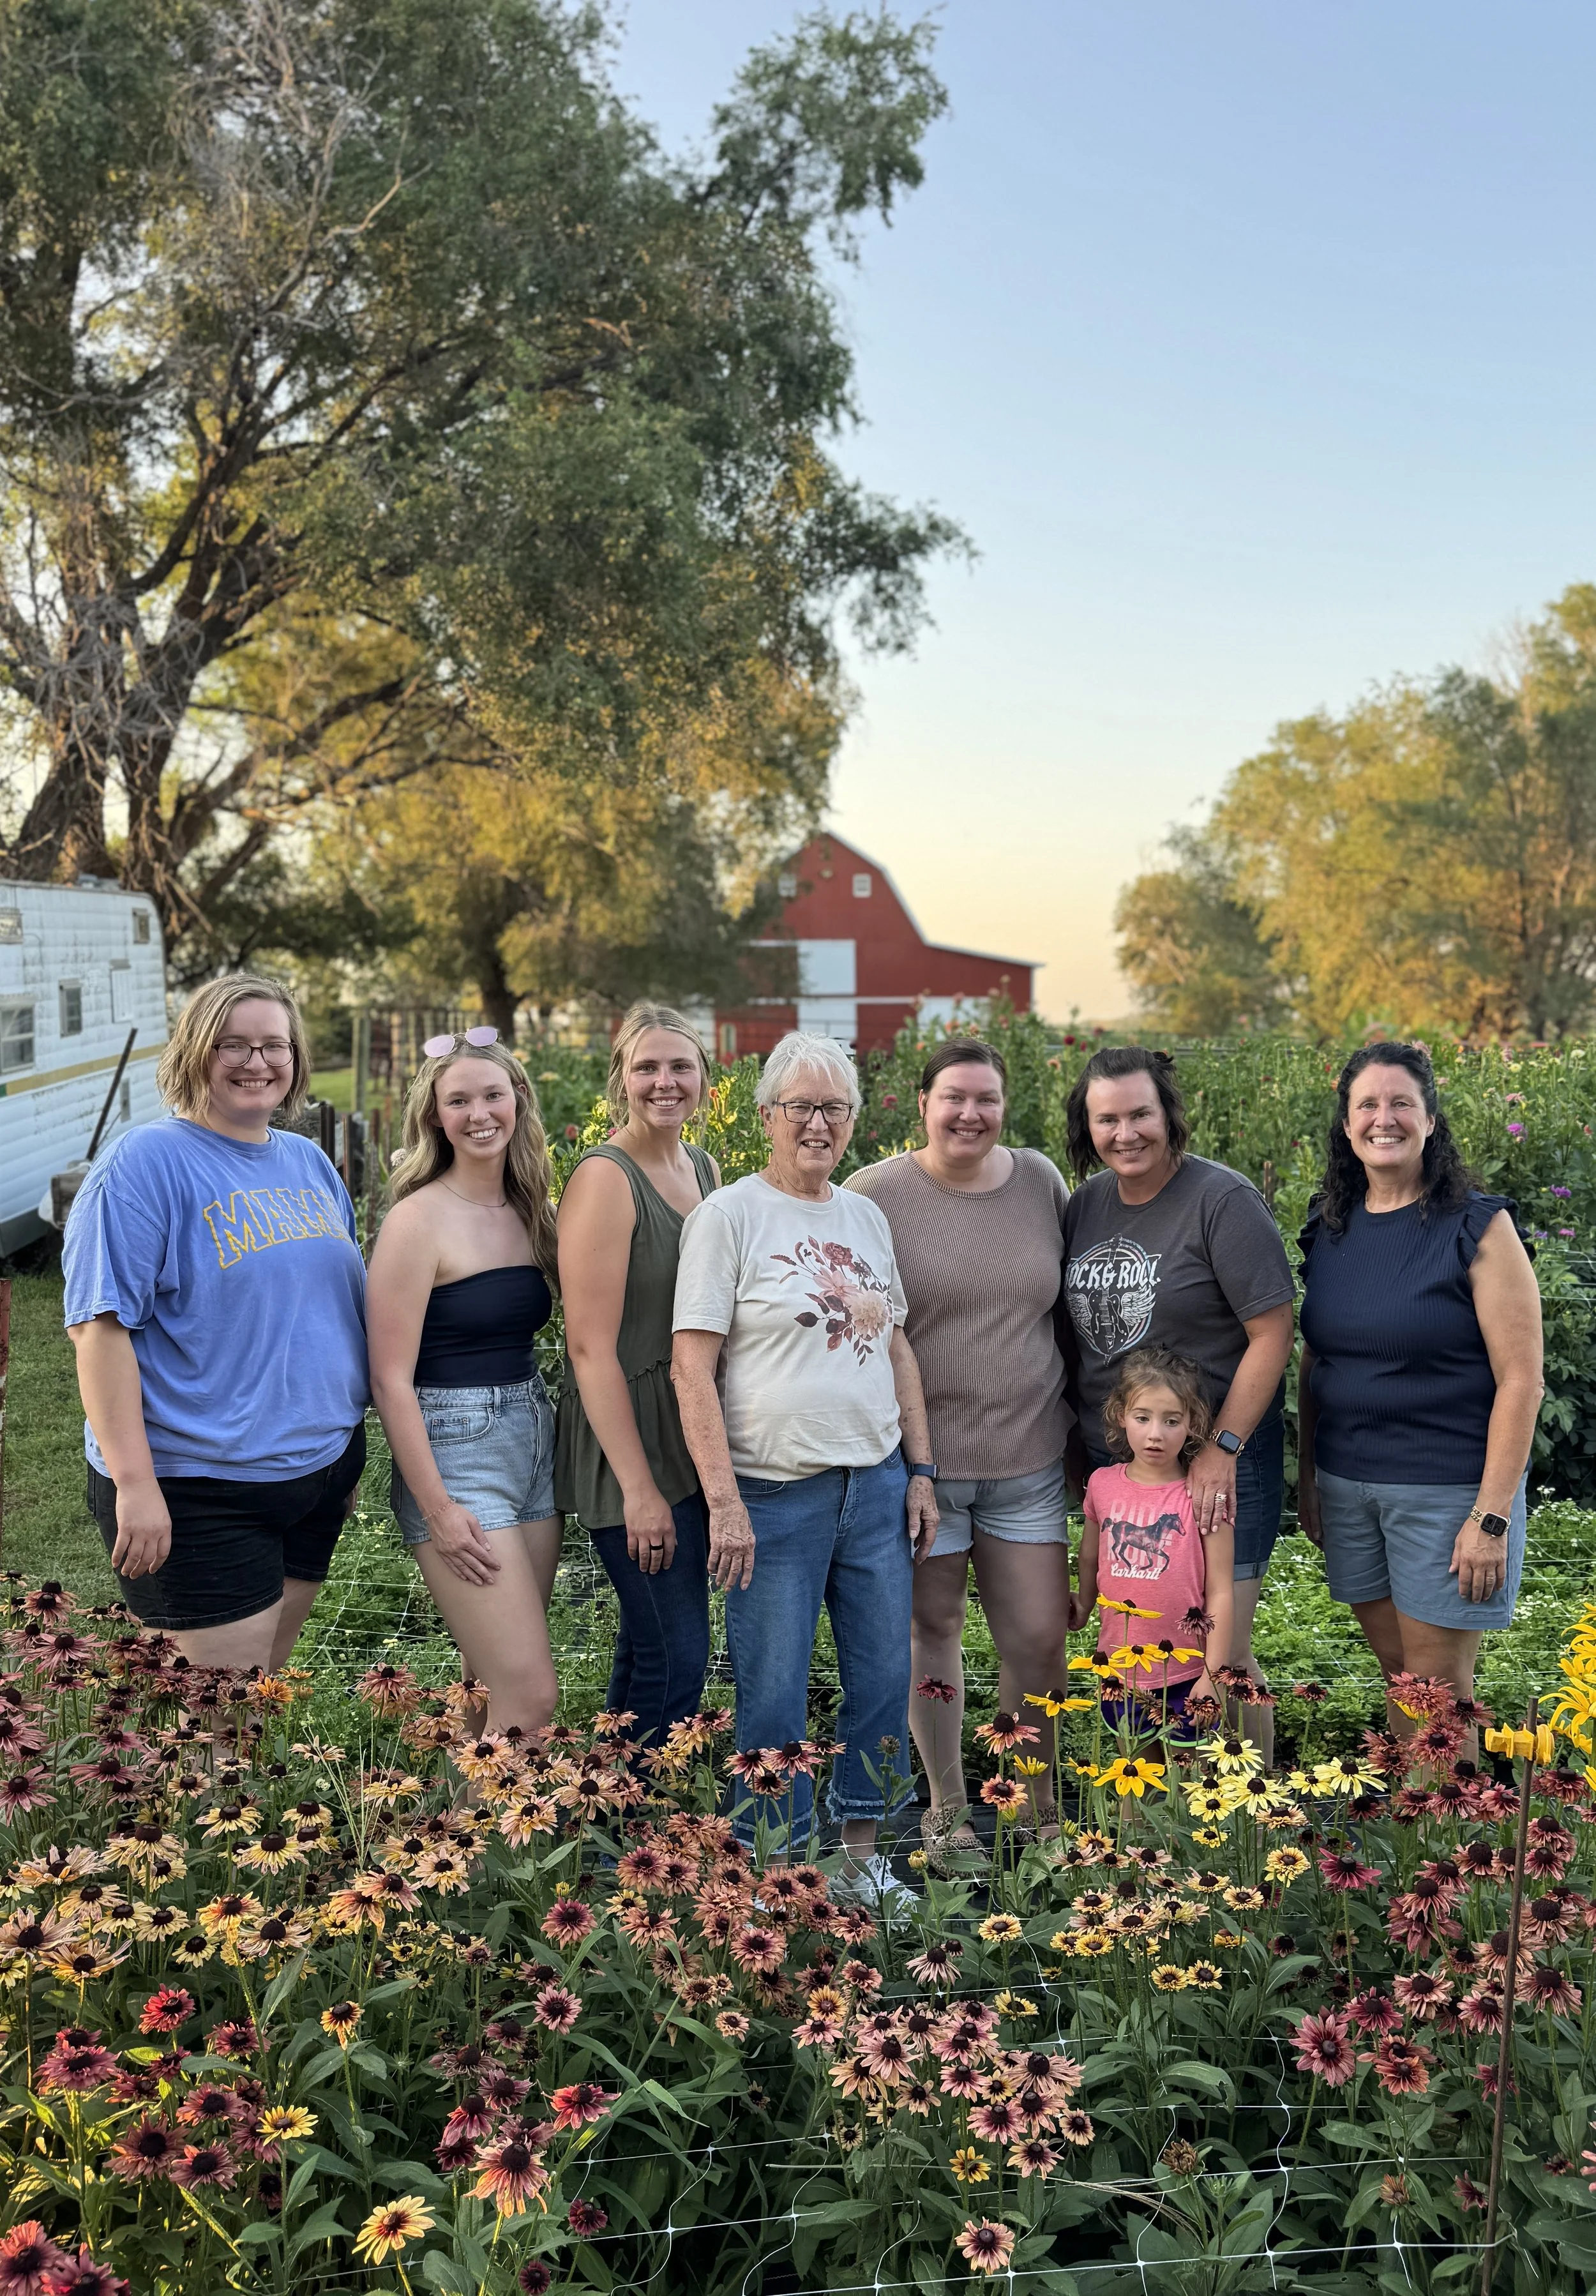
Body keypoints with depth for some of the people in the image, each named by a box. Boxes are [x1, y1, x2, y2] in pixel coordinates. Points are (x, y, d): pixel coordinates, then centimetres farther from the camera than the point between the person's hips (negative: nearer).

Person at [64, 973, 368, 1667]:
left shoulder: (310, 1163, 11)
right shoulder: (146, 1162, -12)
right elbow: (101, 1325, -17)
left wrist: (349, 1453, 19)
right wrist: (134, 1483, -22)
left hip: (319, 1473, 7)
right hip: (198, 1494, -7)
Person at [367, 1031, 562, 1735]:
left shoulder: (532, 1212, 9)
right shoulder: (419, 1219, -11)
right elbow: (390, 1378, -13)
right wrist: (437, 1511, -15)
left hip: (535, 1443, 7)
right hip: (454, 1453, -7)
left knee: (491, 1690, 13)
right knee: (530, 1698, -9)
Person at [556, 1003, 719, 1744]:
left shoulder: (705, 1170, 10)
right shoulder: (605, 1179, -15)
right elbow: (591, 1347, -18)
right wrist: (639, 1488, -20)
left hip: (696, 1442, 8)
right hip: (630, 1447, -8)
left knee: (648, 1642, 16)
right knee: (676, 1654, -5)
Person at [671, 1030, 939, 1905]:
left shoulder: (866, 1216, 12)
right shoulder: (728, 1215, -6)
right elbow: (691, 1366, -11)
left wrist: (920, 1471, 11)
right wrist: (723, 1500, -16)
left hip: (877, 1485, 6)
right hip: (776, 1494, -6)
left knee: (884, 1678, 11)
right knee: (773, 1697, 1)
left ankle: (862, 1855, 28)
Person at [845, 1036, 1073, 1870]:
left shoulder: (1041, 1181, 4)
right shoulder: (875, 1194, -7)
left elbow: (1075, 1302, 16)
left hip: (1029, 1458, 3)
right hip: (919, 1458, -3)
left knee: (1039, 1639, 5)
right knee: (932, 1629, 10)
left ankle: (1029, 1803, 27)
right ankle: (947, 1808, 27)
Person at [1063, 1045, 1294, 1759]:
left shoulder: (1223, 1202, -12)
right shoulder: (1086, 1203, 8)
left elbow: (1272, 1334, -14)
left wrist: (1222, 1450, -18)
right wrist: (1073, 1440, 14)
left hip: (1219, 1461, -6)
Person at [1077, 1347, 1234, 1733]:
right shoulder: (1103, 1485, -1)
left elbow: (1220, 1593, -9)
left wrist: (1213, 1675, -9)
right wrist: (1080, 1610, 23)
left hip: (1186, 1674, -3)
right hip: (1120, 1668, 3)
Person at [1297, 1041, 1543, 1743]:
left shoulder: (1477, 1228, -10)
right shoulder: (1329, 1228, 6)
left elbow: (1520, 1379, -12)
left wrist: (1492, 1517, -16)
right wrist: (1306, 1475, 13)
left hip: (1448, 1488, -5)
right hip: (1346, 1485, 5)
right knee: (1396, 1670, 14)